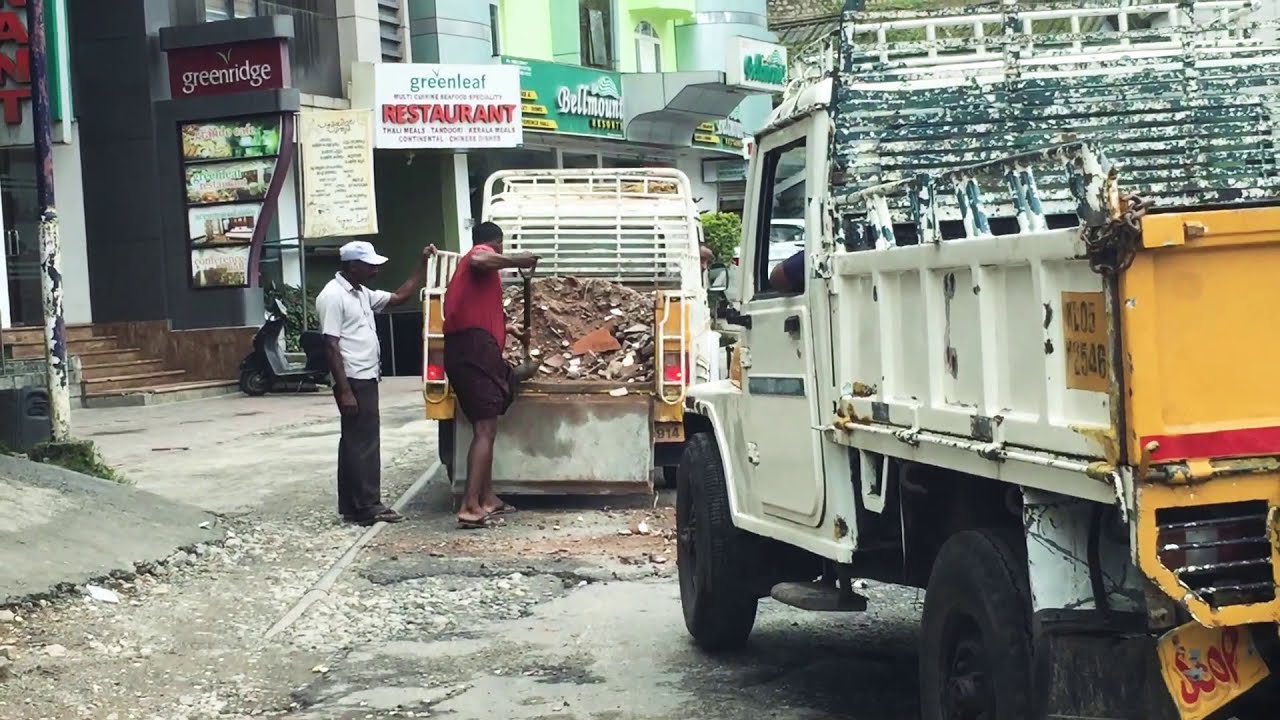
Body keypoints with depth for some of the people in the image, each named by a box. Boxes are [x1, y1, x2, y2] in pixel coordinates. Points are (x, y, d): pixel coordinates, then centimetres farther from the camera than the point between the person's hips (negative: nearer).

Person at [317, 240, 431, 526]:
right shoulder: (333, 296, -15)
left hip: (366, 379, 10)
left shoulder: (362, 294, 14)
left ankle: (353, 506, 16)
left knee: (357, 443, 12)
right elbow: (331, 346, -18)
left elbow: (400, 296, 23)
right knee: (362, 443, -6)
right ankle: (367, 506, -2)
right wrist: (344, 390, -22)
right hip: (353, 382, -10)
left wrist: (423, 264, 15)